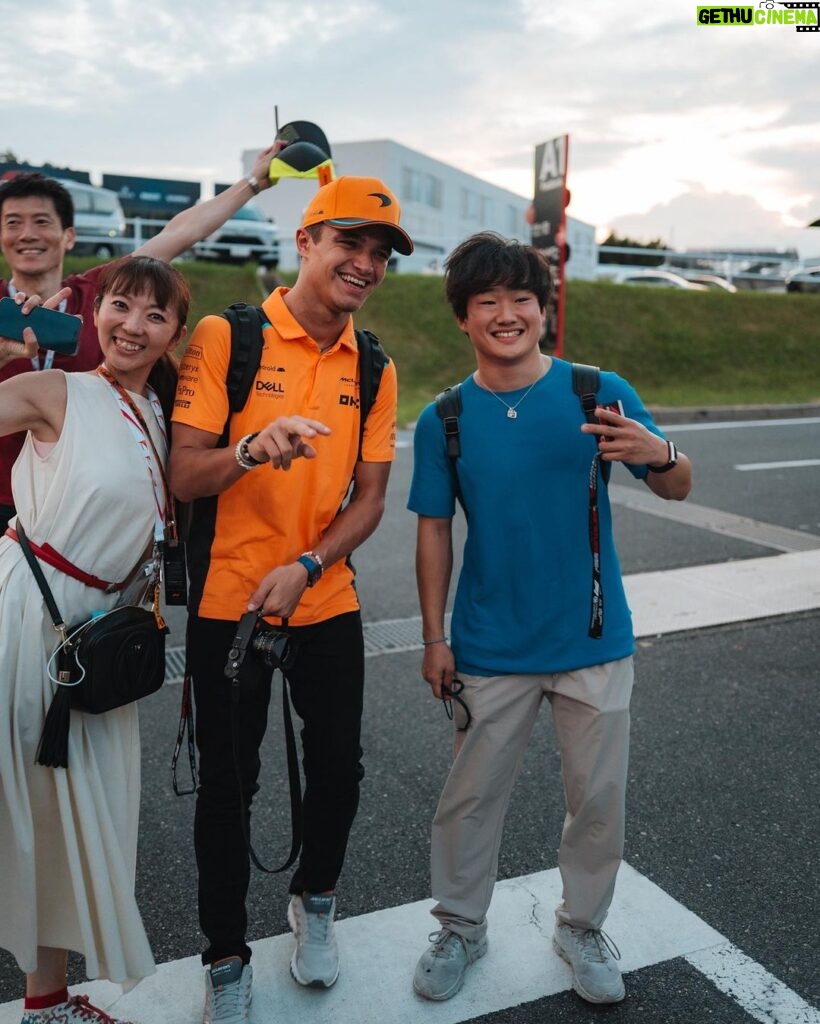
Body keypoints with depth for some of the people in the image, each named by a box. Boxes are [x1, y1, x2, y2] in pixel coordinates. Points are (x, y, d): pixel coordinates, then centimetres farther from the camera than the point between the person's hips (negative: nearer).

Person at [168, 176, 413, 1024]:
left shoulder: (375, 371, 5)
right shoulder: (224, 337, -8)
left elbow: (368, 498, 3)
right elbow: (184, 477, -13)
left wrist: (305, 566, -14)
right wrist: (253, 447, -33)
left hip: (326, 604, 4)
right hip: (228, 604, -3)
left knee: (338, 767, 13)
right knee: (226, 784, 8)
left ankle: (314, 901, 42)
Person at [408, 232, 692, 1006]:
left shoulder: (600, 392, -7)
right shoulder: (444, 419, -4)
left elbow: (677, 489, -2)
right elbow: (435, 530, 1)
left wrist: (658, 455, -25)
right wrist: (434, 637, 0)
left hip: (594, 642, 0)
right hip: (490, 649, 0)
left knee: (599, 799, 13)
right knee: (470, 798, 13)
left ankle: (582, 928, 38)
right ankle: (460, 928, 37)